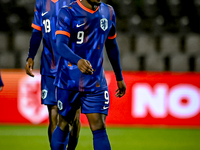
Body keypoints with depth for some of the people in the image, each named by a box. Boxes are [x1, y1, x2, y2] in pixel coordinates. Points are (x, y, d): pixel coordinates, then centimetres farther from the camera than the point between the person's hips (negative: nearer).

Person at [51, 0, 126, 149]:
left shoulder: (108, 13, 5)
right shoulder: (68, 13, -11)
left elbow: (112, 46, 18)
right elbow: (60, 45, -25)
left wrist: (119, 77, 22)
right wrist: (78, 60, -46)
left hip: (96, 83, 3)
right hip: (68, 81, -2)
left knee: (99, 128, -8)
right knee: (63, 126, 8)